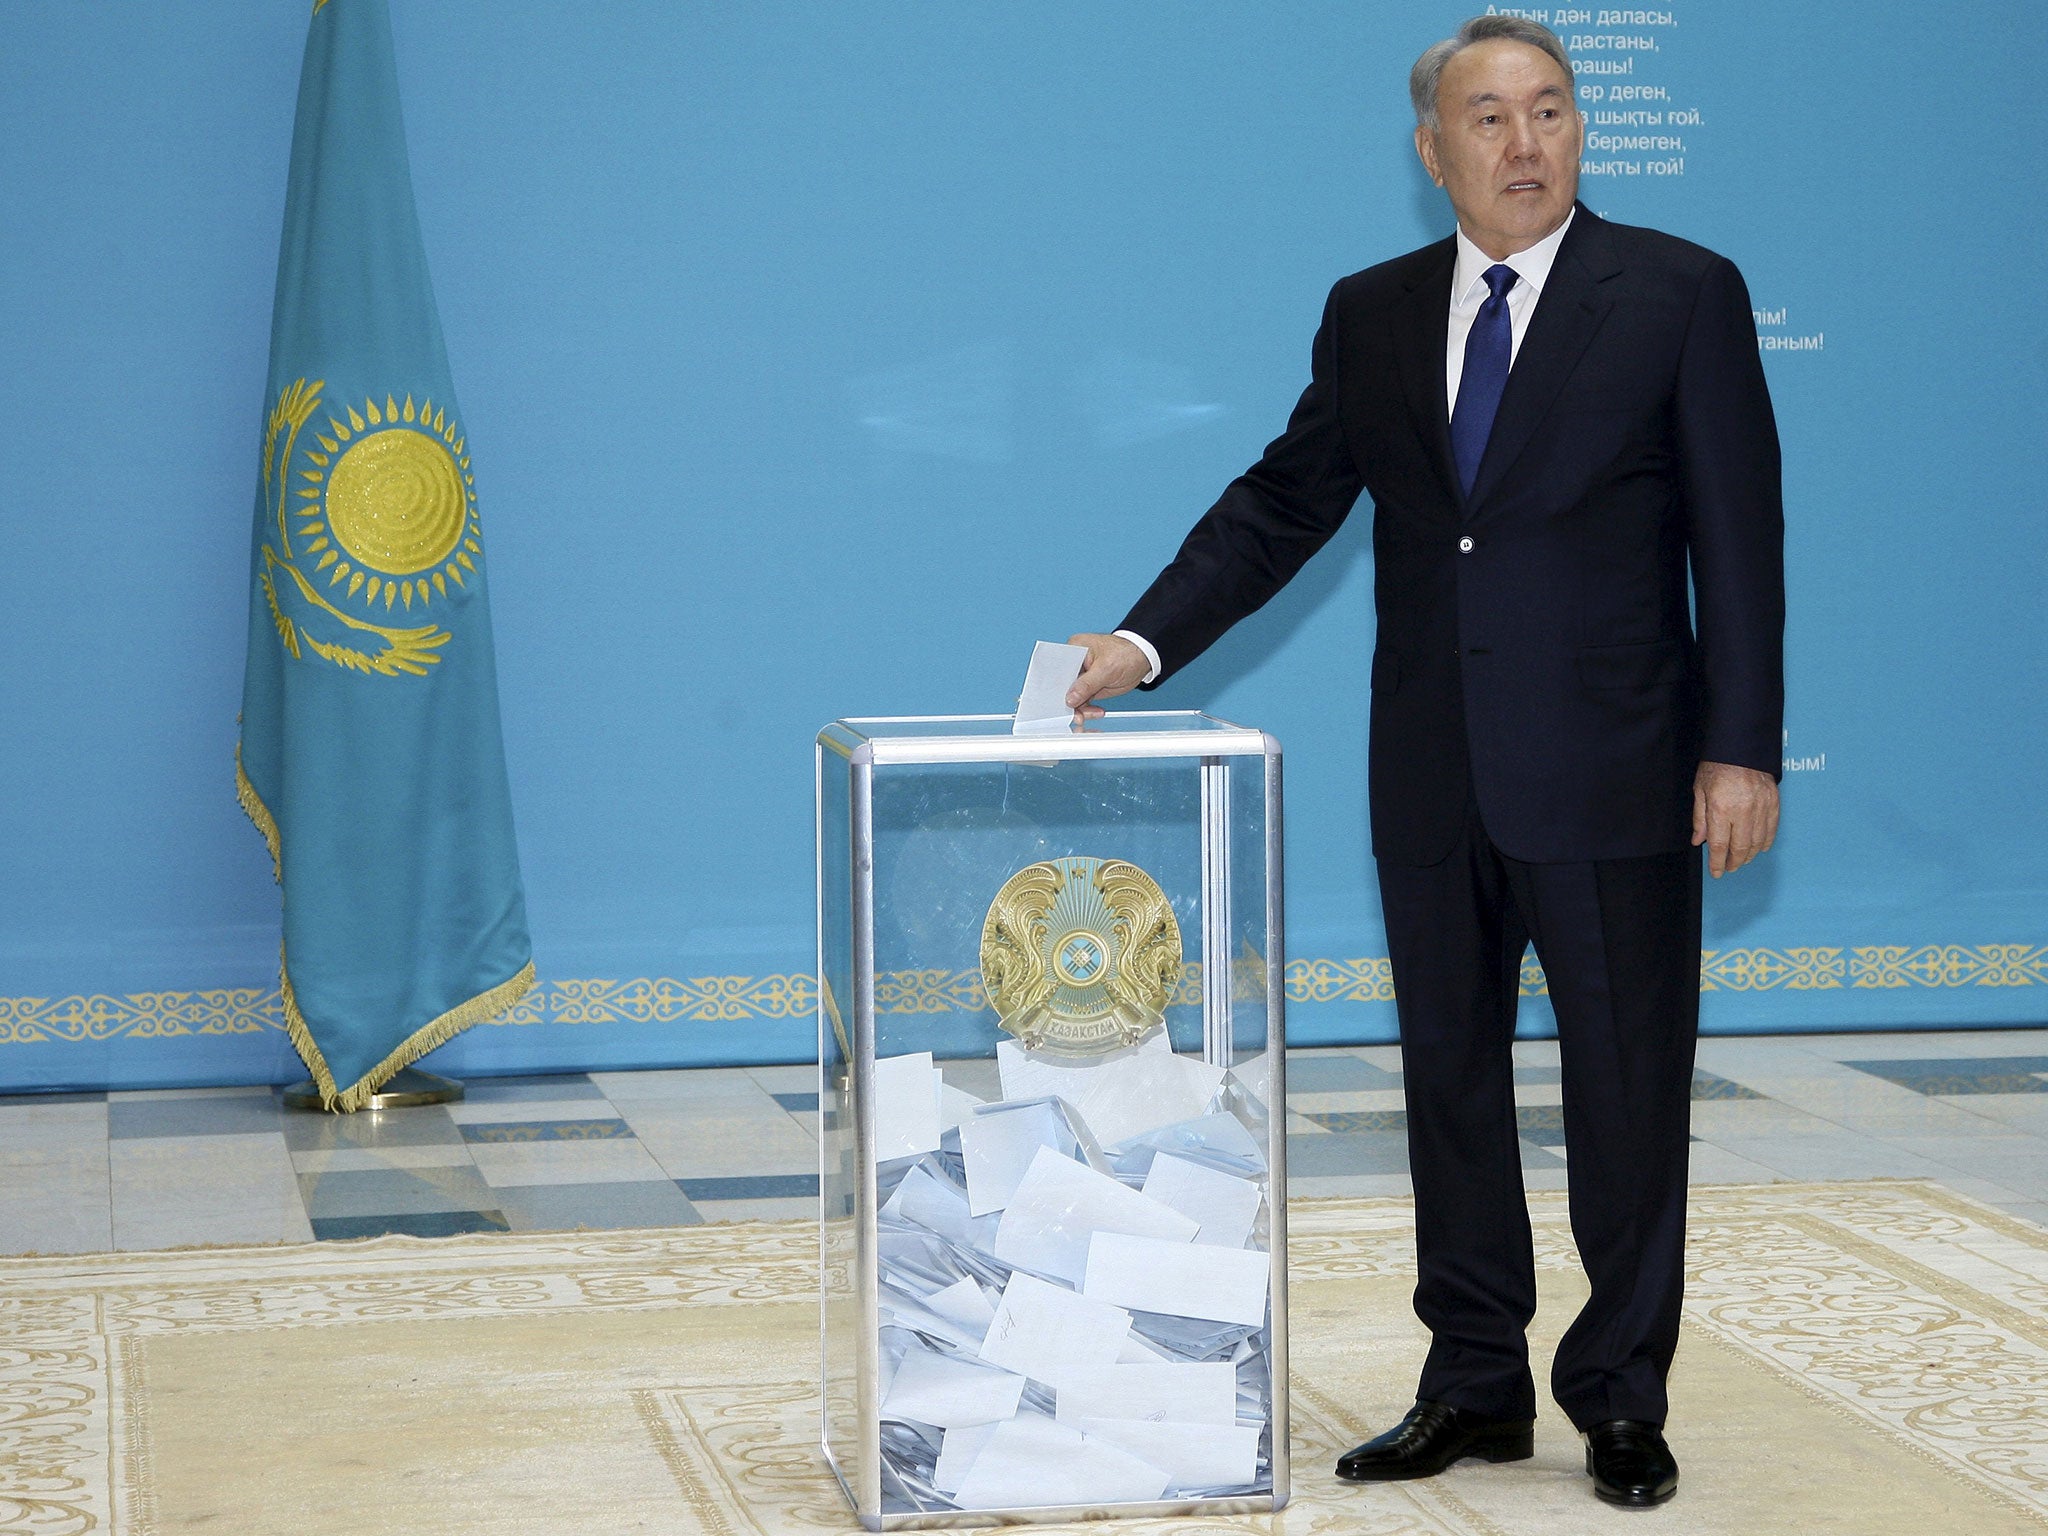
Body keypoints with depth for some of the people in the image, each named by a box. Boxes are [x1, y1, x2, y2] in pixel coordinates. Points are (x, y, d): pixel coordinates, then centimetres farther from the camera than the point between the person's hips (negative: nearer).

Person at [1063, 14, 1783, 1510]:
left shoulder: (1683, 295, -3)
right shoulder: (1373, 315, 8)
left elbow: (1737, 537, -5)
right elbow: (1282, 502, 9)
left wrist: (1742, 750, -11)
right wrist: (1147, 640, -4)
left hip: (1612, 771, -4)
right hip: (1435, 781, 4)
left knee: (1628, 1090, 4)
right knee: (1450, 1078, 12)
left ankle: (1621, 1399, 17)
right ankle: (1475, 1385, 24)